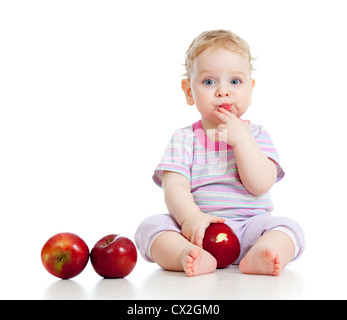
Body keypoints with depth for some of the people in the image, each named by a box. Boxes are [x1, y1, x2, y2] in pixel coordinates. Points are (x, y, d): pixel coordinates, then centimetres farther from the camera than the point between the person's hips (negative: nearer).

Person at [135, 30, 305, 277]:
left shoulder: (256, 135, 8)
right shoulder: (184, 139, 7)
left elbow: (260, 184, -7)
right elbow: (174, 188, -7)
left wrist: (241, 139, -12)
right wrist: (190, 217, -28)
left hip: (248, 227, 0)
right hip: (198, 229, 0)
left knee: (289, 227, -24)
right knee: (150, 226, -23)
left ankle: (257, 256, -49)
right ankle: (191, 256, -47)